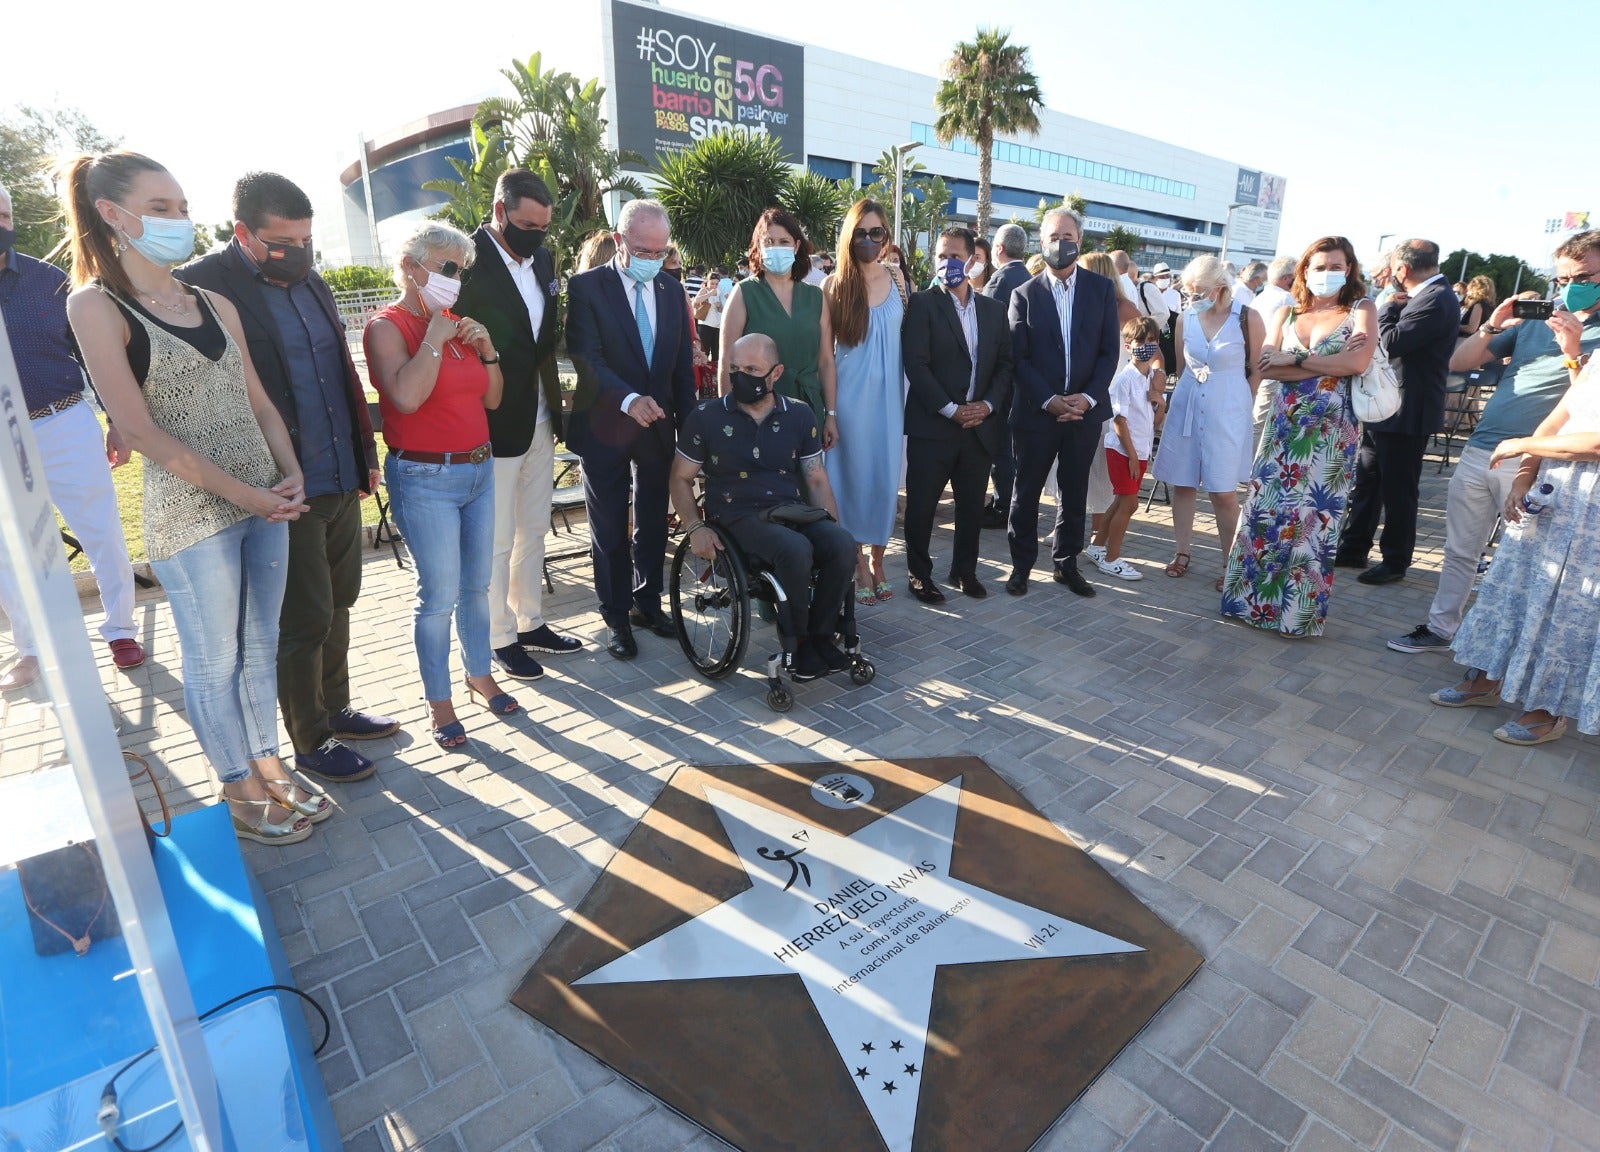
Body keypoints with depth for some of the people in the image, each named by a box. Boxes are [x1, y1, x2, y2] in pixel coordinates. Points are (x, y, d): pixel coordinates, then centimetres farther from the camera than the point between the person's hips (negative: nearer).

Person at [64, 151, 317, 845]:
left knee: (261, 646, 16)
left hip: (266, 504, 6)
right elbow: (140, 430, -13)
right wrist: (244, 494, -15)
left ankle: (269, 766, 33)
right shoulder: (96, 305, -7)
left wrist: (292, 477, -3)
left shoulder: (215, 305, 11)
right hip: (190, 515, -5)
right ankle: (242, 791, 25)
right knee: (215, 663, 8)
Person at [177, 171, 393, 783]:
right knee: (305, 621, 3)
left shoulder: (311, 282, 11)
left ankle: (335, 708, 36)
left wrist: (366, 451, 14)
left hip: (343, 481, 7)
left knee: (338, 602, 18)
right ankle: (311, 743, 21)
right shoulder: (203, 286, -11)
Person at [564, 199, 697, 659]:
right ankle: (615, 617, 19)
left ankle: (647, 603, 30)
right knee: (610, 530, 6)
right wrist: (629, 399, -34)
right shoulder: (586, 287, -7)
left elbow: (684, 364, 10)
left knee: (653, 523, 13)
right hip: (605, 427, -4)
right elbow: (587, 359, -18)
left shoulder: (672, 291, 8)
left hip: (659, 427, 4)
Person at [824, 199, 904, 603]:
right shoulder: (835, 286, -2)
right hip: (851, 394, -3)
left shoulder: (896, 276, 5)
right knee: (854, 475, 4)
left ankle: (878, 561, 22)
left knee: (886, 476, 7)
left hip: (890, 393, 3)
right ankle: (859, 565, 16)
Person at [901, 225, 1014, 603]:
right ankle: (920, 574, 17)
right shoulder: (922, 304, -1)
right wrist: (951, 410, -14)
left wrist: (988, 405, -5)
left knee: (973, 505, 10)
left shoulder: (994, 309, 13)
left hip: (980, 425, 4)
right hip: (932, 425, -4)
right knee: (921, 505, 2)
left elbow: (1005, 364, 12)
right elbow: (916, 365, -10)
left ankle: (965, 570, 27)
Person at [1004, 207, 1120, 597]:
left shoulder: (1102, 289, 5)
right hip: (1037, 411, -1)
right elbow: (1019, 357, -4)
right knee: (1027, 491, 5)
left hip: (1086, 409, 2)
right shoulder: (1025, 294, 1)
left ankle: (1066, 562, 22)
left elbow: (1110, 350, 2)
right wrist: (1048, 400, -15)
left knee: (1074, 492, 10)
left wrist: (1089, 397, -12)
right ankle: (1021, 565, 17)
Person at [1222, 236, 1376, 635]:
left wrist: (1294, 360, -11)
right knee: (1265, 508, 3)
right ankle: (1251, 596, 16)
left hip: (1329, 432, -2)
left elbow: (1358, 363, -14)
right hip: (1283, 426, 3)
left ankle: (1299, 611, 12)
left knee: (1312, 516, 1)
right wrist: (1329, 363, -12)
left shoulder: (1361, 310, 3)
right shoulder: (1286, 312, 10)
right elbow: (1266, 365, -4)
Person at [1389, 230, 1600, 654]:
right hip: (1477, 454, 5)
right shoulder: (1534, 325, 14)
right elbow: (1458, 363, 12)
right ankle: (1440, 628, 21)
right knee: (1459, 552, 11)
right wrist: (1492, 326, -2)